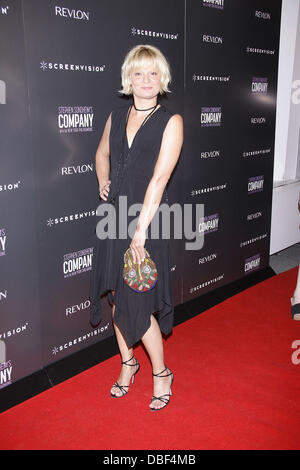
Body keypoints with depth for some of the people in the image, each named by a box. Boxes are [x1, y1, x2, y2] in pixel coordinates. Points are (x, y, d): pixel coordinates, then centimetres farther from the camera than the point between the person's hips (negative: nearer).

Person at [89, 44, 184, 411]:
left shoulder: (171, 121, -7)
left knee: (138, 305, -3)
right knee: (117, 295, 12)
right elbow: (102, 153, 29)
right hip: (114, 215, 5)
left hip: (148, 218, -5)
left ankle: (160, 374, 19)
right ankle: (127, 362, 33)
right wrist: (103, 183, 10)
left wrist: (141, 229, -20)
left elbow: (159, 178, -16)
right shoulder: (116, 116, 9)